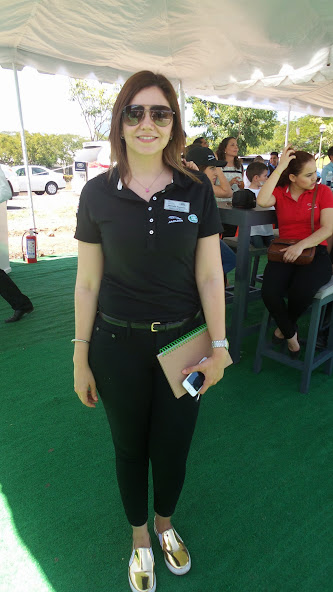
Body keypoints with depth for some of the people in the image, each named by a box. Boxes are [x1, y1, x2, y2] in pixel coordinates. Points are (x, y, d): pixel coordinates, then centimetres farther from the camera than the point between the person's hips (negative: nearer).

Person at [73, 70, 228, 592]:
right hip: (118, 345, 0)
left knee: (173, 446, 16)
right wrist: (80, 358, 1)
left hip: (183, 342, 1)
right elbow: (87, 283, -2)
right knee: (129, 447, 18)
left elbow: (210, 276, -3)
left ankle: (165, 523, 51)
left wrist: (218, 348, -4)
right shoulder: (98, 193, -5)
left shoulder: (196, 189, -4)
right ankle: (139, 535, 49)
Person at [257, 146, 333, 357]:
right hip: (285, 252, 1)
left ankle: (284, 327, 6)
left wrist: (301, 245, -21)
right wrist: (280, 167, -12)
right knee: (270, 292, -28)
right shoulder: (279, 192, 8)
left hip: (315, 251, -1)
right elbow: (262, 201, -17)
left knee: (300, 292, -32)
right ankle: (291, 334, 3)